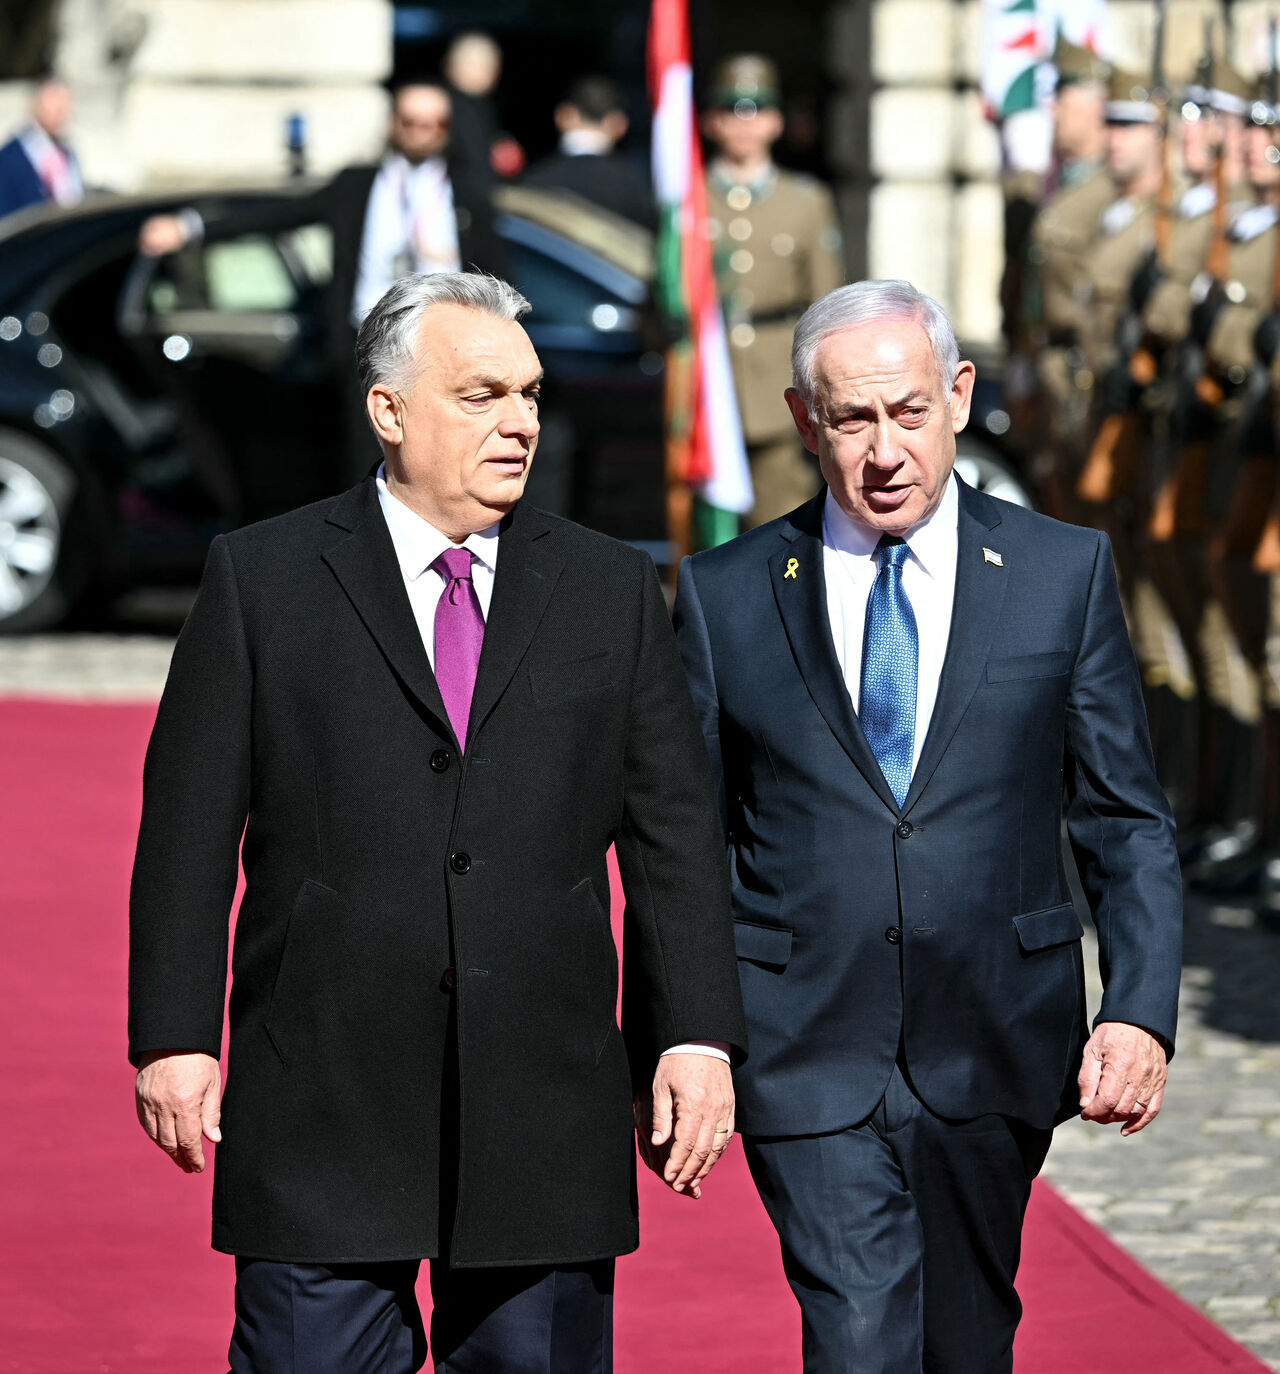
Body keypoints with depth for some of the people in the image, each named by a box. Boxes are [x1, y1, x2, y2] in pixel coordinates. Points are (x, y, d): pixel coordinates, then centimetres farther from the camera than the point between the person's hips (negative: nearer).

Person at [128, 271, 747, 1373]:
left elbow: (673, 830, 8)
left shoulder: (613, 589, 10)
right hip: (321, 1104, -2)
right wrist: (174, 1035, -4)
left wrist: (697, 1036, -1)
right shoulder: (264, 578, 4)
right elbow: (190, 824, 2)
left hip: (546, 1103, 2)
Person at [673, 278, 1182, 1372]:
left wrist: (1142, 1009, -8)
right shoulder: (725, 596, 2)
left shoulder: (1065, 573, 4)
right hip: (809, 1062, -1)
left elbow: (1127, 823, 5)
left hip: (995, 1053, 2)